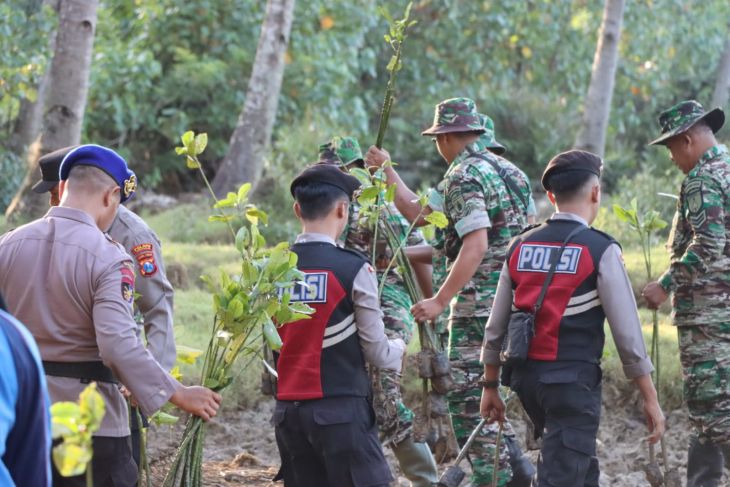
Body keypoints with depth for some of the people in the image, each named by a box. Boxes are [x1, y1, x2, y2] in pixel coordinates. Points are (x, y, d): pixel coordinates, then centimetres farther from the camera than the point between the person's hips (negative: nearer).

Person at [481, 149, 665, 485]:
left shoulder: (521, 247, 6)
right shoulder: (600, 250, -9)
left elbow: (496, 327, 9)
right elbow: (627, 332, -9)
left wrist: (490, 386, 20)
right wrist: (650, 399, -2)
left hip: (526, 376, 6)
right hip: (573, 378, -6)